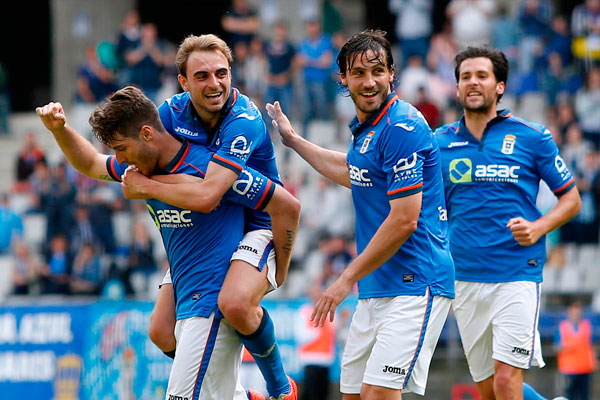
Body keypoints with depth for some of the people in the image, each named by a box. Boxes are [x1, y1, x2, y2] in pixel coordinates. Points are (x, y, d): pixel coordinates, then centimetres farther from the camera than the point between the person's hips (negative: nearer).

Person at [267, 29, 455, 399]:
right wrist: (294, 140, 43)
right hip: (376, 289, 10)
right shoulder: (365, 126, 14)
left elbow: (404, 220, -19)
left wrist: (348, 279, -13)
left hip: (414, 285, -10)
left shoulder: (403, 127, -15)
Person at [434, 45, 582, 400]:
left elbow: (571, 199, 7)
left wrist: (538, 228, -11)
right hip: (465, 278, 4)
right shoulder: (441, 142, 9)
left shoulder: (532, 137, 1)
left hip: (517, 275, -4)